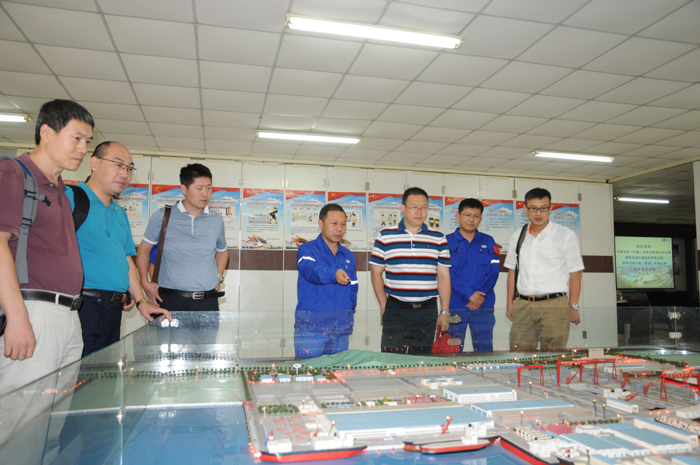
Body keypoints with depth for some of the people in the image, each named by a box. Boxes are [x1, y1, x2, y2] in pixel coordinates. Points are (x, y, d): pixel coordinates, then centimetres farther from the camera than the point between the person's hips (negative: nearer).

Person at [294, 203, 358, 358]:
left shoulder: (348, 256, 15)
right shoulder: (307, 250, -1)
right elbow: (311, 270, -24)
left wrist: (349, 315, 7)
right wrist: (333, 274, -43)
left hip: (341, 330, 5)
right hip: (310, 328, -5)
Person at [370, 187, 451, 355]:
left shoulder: (438, 239, 8)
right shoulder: (385, 236, 3)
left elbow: (443, 276, 8)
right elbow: (376, 273, 6)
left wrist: (444, 312, 3)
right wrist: (384, 306, 1)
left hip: (428, 311, 2)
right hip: (395, 311, -1)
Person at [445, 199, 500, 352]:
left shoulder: (488, 242, 11)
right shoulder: (447, 241, 3)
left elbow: (494, 271, 2)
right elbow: (448, 273, -7)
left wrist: (479, 296, -10)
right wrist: (470, 294, -16)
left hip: (483, 306, 2)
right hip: (455, 305, -2)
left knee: (485, 351, 5)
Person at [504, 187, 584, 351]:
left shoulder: (565, 236, 2)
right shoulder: (517, 236, 13)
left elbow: (575, 273, 0)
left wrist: (573, 307, -5)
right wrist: (509, 303, 11)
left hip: (554, 305, -3)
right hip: (522, 305, 4)